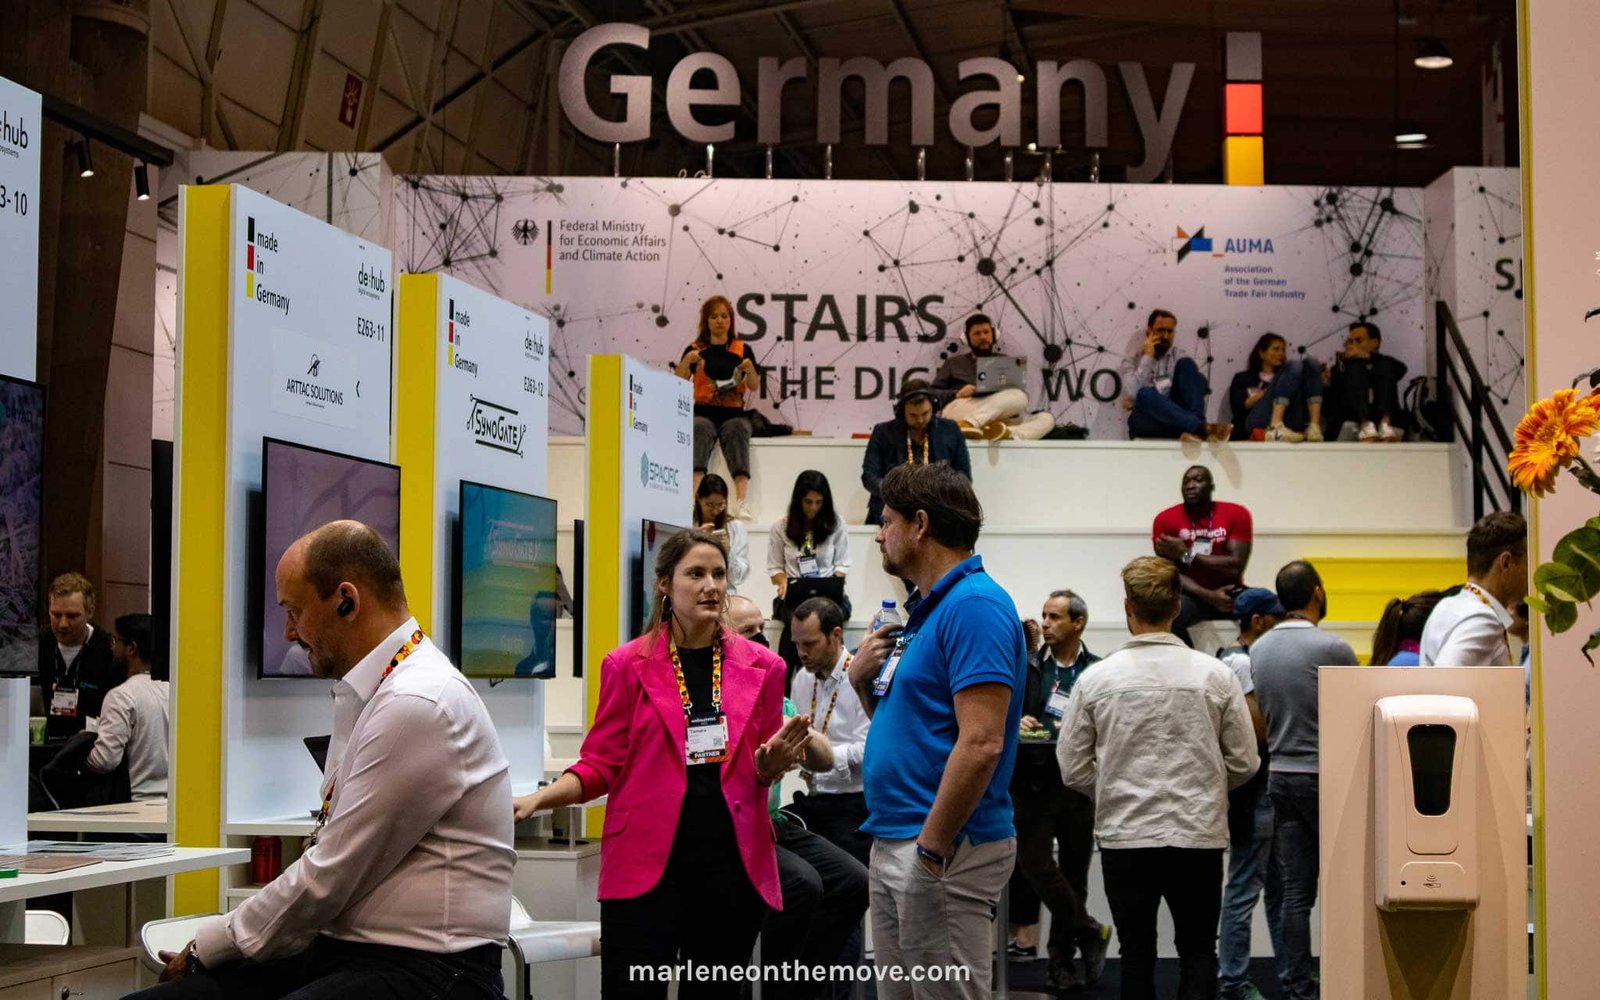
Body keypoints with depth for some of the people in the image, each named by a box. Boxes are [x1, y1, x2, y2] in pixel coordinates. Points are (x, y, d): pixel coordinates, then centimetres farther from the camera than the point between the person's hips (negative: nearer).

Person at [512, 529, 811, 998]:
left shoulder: (761, 667, 7)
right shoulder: (627, 665, 0)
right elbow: (600, 765, 3)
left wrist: (772, 761, -9)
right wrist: (536, 799, -13)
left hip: (733, 863, 3)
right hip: (646, 863, -3)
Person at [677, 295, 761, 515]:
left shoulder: (742, 350, 14)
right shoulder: (695, 349, 13)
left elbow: (755, 386, 6)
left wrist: (750, 369, -15)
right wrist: (687, 361, -15)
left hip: (734, 413, 1)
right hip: (703, 412, 0)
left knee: (738, 431, -32)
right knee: (700, 432, -33)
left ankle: (740, 504, -47)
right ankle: (694, 502, -51)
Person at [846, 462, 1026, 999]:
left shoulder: (974, 605, -15)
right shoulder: (929, 609, 16)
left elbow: (981, 744, -23)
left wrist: (932, 849, -22)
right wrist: (864, 681, 5)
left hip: (944, 852, -10)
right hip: (892, 844, 10)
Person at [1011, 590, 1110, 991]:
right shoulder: (1025, 667, 6)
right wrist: (1016, 721, -10)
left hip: (1078, 787, -1)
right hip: (1032, 785, 1)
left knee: (1073, 874, 7)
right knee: (1035, 864, -11)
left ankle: (1062, 958, 19)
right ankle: (1090, 932, 6)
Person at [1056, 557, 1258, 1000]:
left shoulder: (1097, 679, -6)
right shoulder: (1216, 676, -5)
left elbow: (1073, 768, -1)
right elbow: (1244, 763, 0)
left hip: (1124, 835, 0)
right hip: (1199, 835, 0)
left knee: (1137, 956, 11)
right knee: (1198, 953, 10)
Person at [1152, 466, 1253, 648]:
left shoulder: (1237, 514, -3)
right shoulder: (1166, 519, -4)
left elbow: (1235, 567, -13)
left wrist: (1186, 555, -16)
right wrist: (1209, 596, -24)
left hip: (1229, 593, 1)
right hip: (1192, 595, -1)